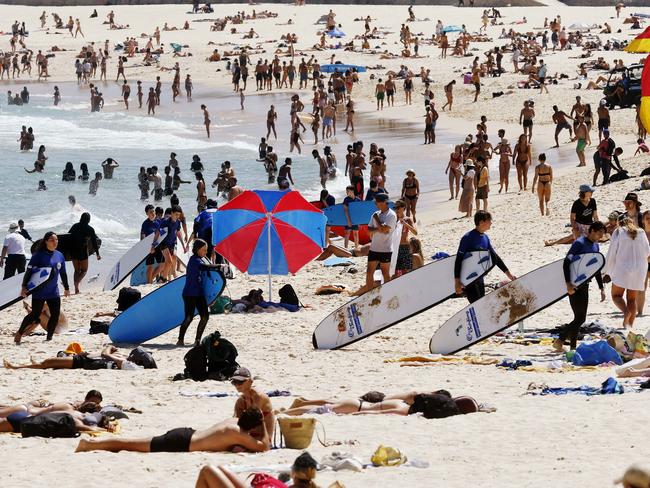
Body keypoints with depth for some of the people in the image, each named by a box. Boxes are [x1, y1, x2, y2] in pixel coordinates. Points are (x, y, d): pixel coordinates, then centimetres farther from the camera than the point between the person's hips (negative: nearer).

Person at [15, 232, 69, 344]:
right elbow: (29, 271, -10)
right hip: (39, 292, -5)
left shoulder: (59, 256, 7)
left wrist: (66, 288, 23)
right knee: (35, 315, -3)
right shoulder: (39, 255, -10)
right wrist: (24, 287, -15)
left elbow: (63, 273, 18)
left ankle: (49, 338, 10)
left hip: (54, 292, 5)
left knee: (55, 315, -1)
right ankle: (19, 334, 14)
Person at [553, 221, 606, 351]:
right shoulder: (579, 243, -14)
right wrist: (568, 283, -29)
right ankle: (559, 342, -5)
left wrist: (602, 288, 19)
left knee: (580, 318, 8)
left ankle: (573, 346, 13)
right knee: (580, 318, -11)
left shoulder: (595, 246, 13)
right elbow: (567, 262, -21)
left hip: (584, 285, 9)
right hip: (574, 286, -9)